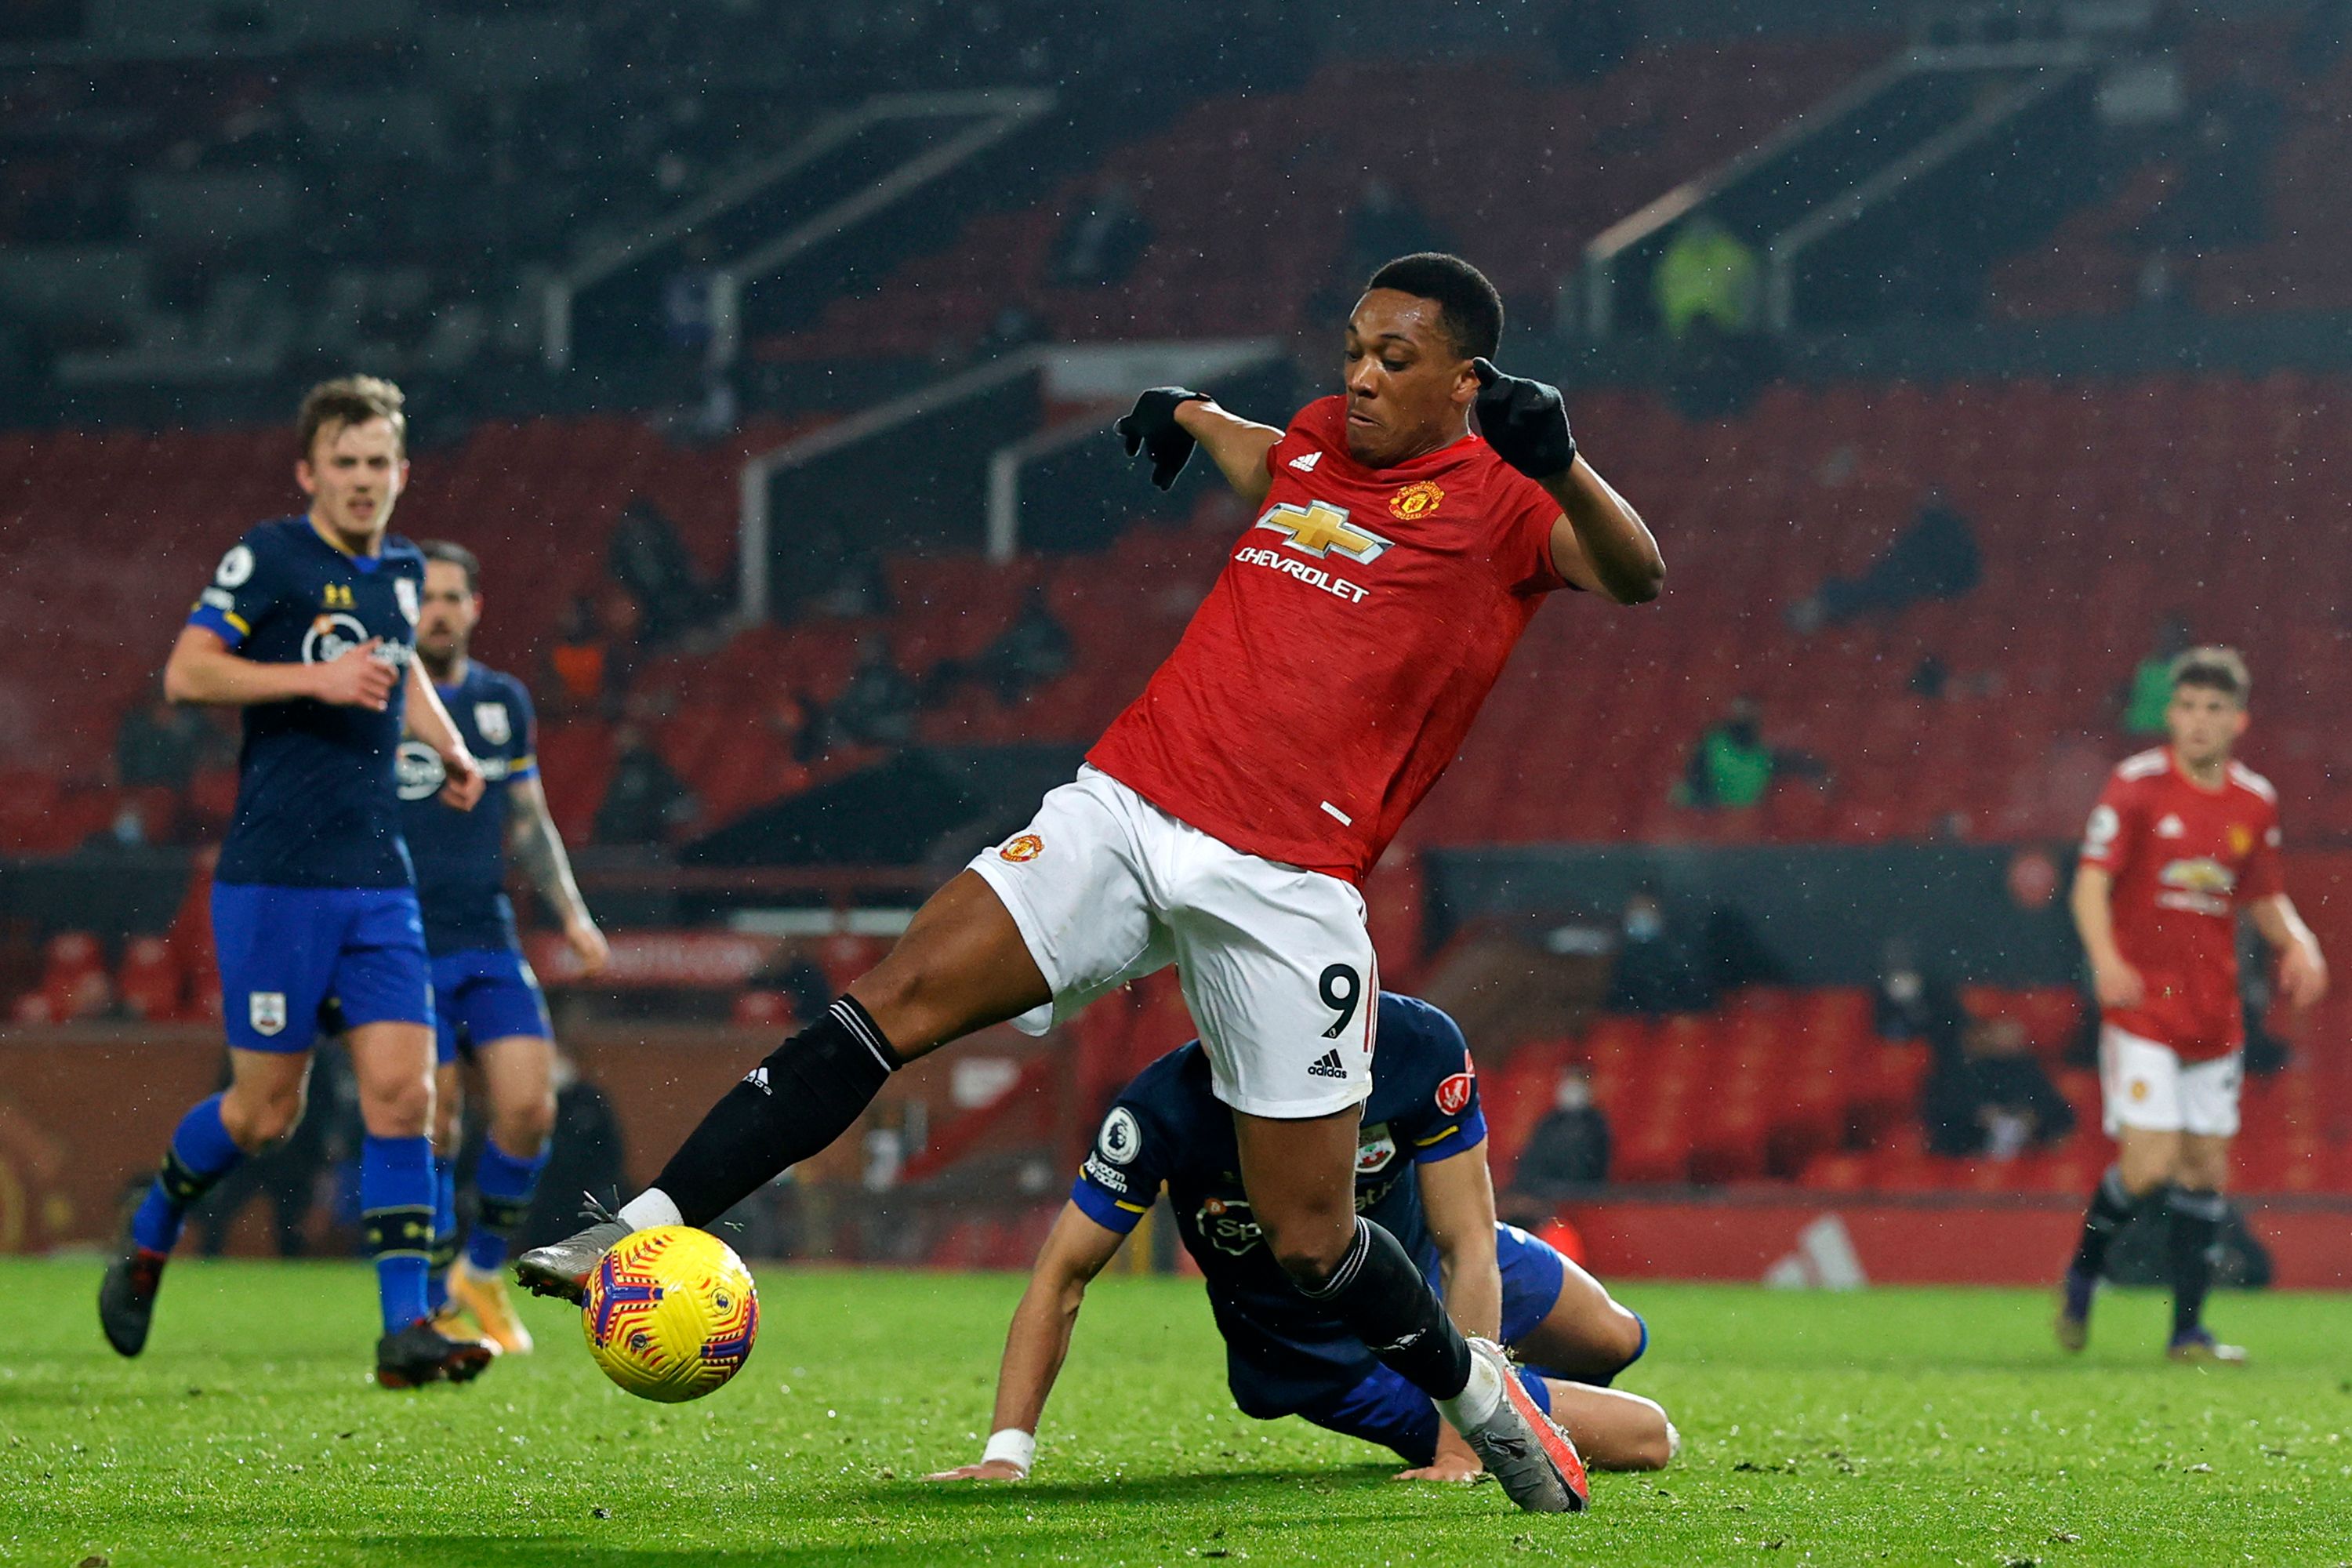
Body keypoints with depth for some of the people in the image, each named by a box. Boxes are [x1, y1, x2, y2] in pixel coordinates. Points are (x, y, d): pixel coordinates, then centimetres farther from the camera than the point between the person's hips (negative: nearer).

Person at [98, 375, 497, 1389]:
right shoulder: (271, 557, -7)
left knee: (402, 1092, -7)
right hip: (275, 878, -5)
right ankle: (148, 1240, 27)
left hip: (378, 880, 5)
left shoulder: (401, 571, 13)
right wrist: (317, 677, -22)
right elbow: (186, 672, -15)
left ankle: (404, 1327, -8)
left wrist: (448, 745, 18)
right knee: (266, 1110, 0)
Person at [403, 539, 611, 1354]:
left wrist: (573, 912, 9)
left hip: (489, 941, 4)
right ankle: (438, 1308, 9)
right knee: (433, 1127, -7)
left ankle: (483, 1272, 13)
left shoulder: (504, 702, 10)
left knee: (528, 1107, -9)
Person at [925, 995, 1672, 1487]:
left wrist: (1462, 1441, -35)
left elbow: (1468, 1248, -29)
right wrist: (1006, 1453, -36)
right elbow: (1062, 1279, -28)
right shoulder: (1164, 1110, -36)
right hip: (1324, 1351, -3)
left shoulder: (1420, 1048, -33)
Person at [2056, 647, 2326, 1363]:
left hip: (2214, 1010, 5)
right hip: (2141, 1003, -5)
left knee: (2206, 1165, 5)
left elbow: (2265, 897, 19)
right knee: (2150, 1162, -14)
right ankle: (2082, 1275, 12)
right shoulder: (2137, 786, -7)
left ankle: (2189, 1330, 12)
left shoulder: (2255, 802, 7)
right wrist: (2105, 959, -28)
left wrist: (2298, 943, -1)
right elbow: (2092, 881, -11)